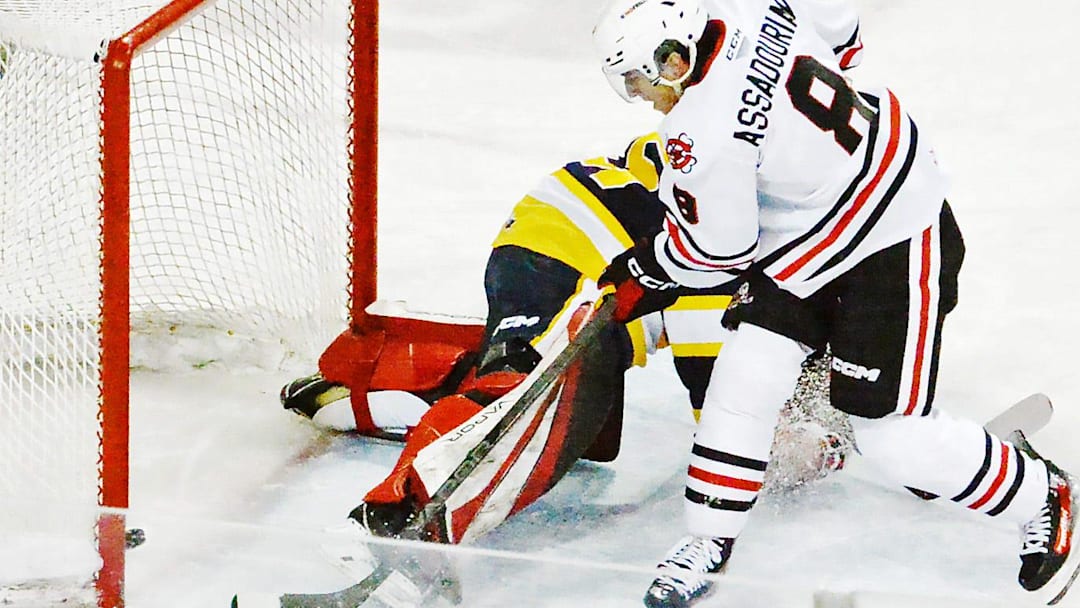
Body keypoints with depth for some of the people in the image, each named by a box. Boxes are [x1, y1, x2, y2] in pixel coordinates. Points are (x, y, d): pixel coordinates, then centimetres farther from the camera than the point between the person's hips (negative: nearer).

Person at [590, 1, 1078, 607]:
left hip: (901, 243, -10)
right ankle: (708, 543, 13)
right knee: (747, 375, 2)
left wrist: (642, 271, 2)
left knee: (893, 436, -4)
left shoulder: (704, 131, -31)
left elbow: (718, 245, -17)